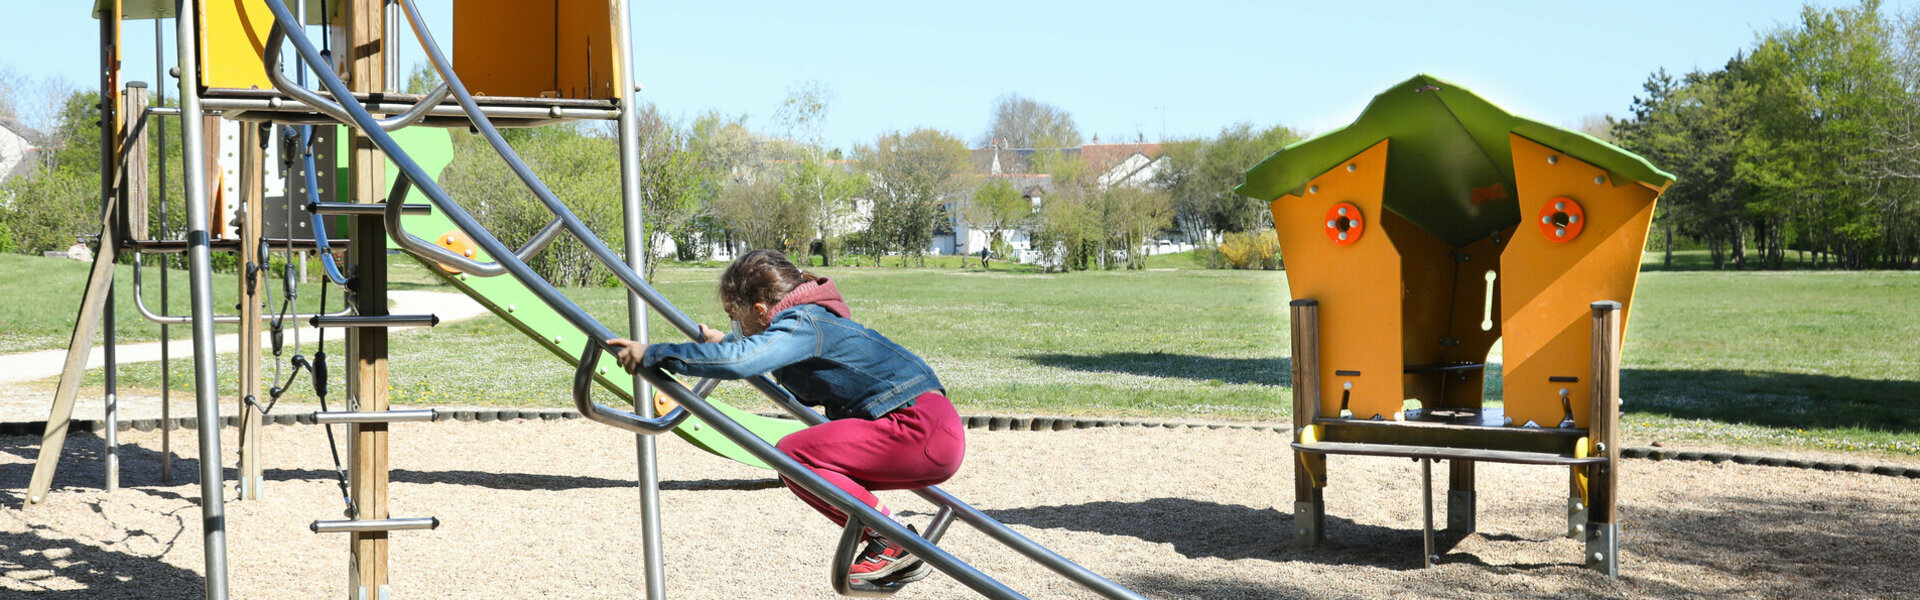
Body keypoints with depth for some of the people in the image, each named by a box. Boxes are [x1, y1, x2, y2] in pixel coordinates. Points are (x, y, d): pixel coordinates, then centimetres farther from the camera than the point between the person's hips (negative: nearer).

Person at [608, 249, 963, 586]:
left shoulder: (802, 324, -13)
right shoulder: (813, 320, 18)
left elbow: (739, 361, -31)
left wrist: (652, 354, -23)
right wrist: (724, 343, 42)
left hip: (921, 429, -10)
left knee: (792, 455, -15)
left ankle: (892, 540, -8)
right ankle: (903, 559, 12)